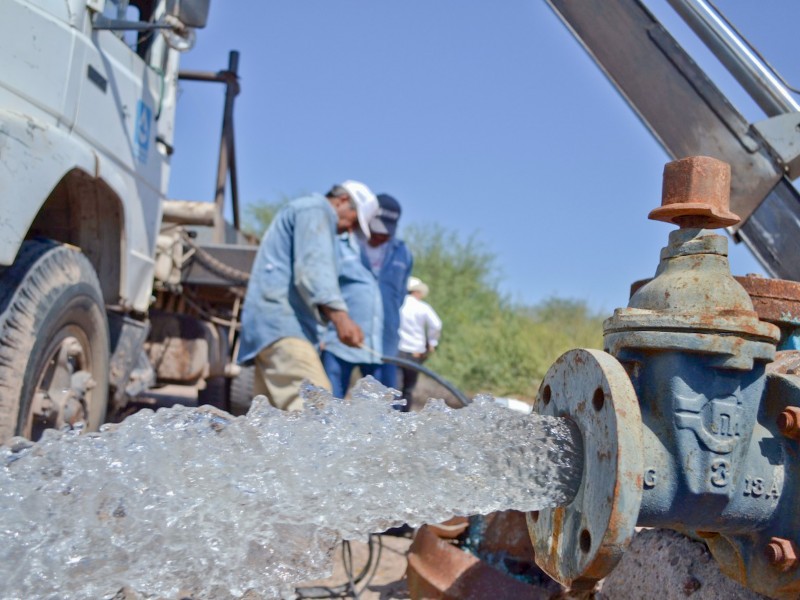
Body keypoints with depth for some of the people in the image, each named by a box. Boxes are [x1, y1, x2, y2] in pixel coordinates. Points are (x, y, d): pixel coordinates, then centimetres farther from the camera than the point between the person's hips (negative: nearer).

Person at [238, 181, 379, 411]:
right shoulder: (317, 208, 0)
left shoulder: (305, 210, 33)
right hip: (281, 320, -11)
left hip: (271, 323, 11)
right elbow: (313, 266, -17)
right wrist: (339, 315, -30)